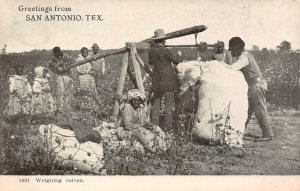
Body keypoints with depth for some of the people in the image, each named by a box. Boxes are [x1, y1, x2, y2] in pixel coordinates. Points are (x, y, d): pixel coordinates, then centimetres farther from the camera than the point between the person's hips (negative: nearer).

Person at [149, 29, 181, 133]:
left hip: (157, 80, 6)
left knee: (156, 102, 14)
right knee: (169, 104, 1)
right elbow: (176, 61, -3)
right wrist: (178, 56, 17)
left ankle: (154, 126, 14)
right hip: (168, 80, -5)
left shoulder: (151, 50, 3)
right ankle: (168, 128, 2)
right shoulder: (165, 51, -14)